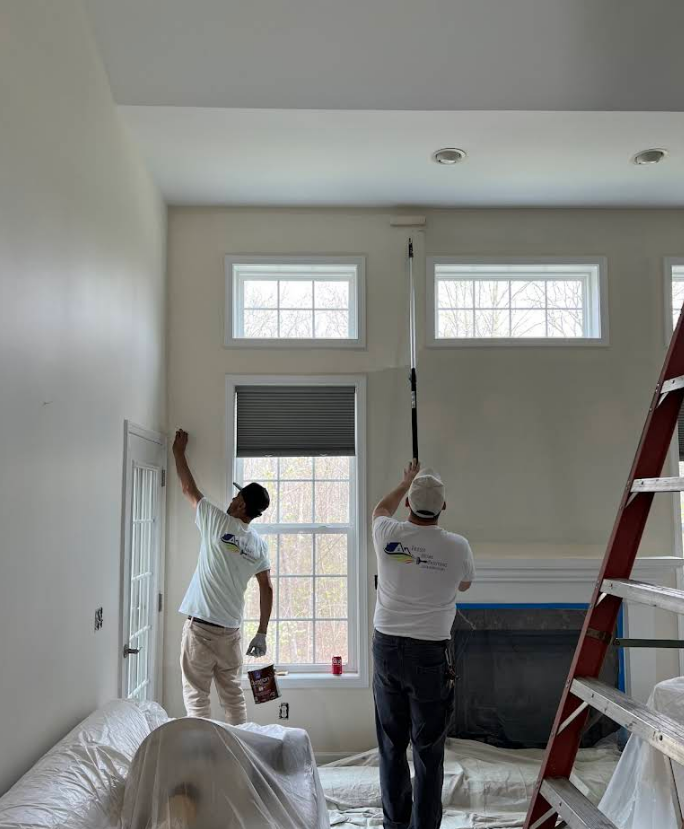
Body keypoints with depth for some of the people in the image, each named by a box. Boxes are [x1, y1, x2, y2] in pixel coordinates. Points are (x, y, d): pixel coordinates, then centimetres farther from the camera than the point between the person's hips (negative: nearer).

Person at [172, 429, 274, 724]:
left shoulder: (217, 522, -8)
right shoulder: (259, 544, 4)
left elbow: (188, 489, 6)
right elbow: (267, 589, 5)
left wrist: (179, 451, 19)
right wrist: (262, 633, 12)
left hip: (201, 626, -4)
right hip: (231, 631, 5)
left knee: (197, 696, 3)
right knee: (233, 695, 15)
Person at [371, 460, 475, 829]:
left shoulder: (387, 535, -6)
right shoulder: (457, 547, -10)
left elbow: (381, 508, 20)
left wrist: (407, 481, 35)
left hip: (386, 647, 3)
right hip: (429, 654, -2)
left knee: (391, 744, 15)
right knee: (428, 750, 6)